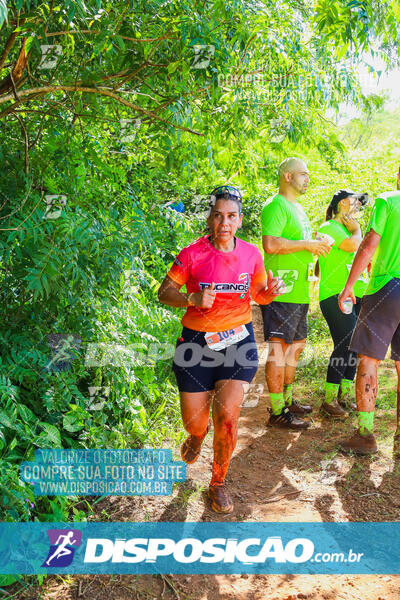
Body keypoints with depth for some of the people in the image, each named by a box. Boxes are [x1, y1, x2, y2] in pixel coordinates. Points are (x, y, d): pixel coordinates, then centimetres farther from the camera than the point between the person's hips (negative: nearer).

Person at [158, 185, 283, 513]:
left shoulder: (251, 254, 1)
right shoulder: (193, 253, -8)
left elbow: (259, 295, 14)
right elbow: (164, 292, -4)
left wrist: (270, 291, -10)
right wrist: (193, 299, -22)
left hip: (238, 339, 1)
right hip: (197, 341, -1)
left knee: (227, 416, -11)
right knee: (194, 423, 4)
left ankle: (218, 483, 15)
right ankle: (198, 434, 47)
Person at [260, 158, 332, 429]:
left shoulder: (298, 208, 21)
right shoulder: (276, 206, -11)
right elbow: (271, 244, -24)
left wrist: (317, 244, 13)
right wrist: (308, 245, -17)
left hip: (299, 292, 10)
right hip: (280, 292, -10)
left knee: (296, 345, 17)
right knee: (279, 348, -5)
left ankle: (288, 399, 31)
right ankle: (277, 412, 3)